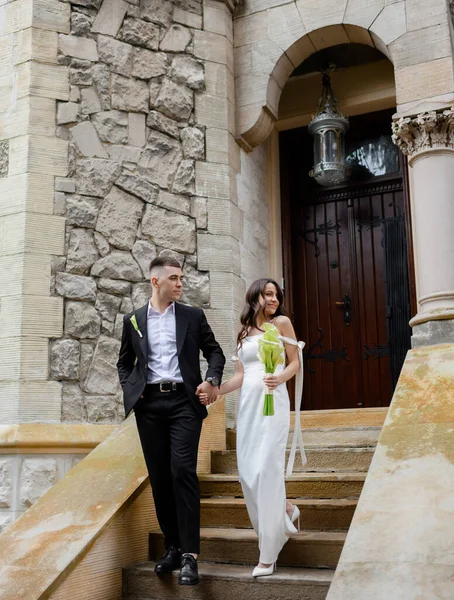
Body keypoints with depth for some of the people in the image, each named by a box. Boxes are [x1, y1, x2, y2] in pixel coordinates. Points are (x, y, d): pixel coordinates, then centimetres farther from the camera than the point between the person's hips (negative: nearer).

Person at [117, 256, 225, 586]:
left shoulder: (193, 316, 8)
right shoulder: (133, 320, 11)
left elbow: (214, 351, 11)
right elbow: (125, 361, 19)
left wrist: (212, 380, -7)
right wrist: (130, 388, 2)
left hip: (184, 401, -2)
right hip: (149, 404, 2)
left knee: (182, 471, -14)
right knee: (159, 476, 6)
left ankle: (189, 554, -10)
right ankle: (172, 546, 18)